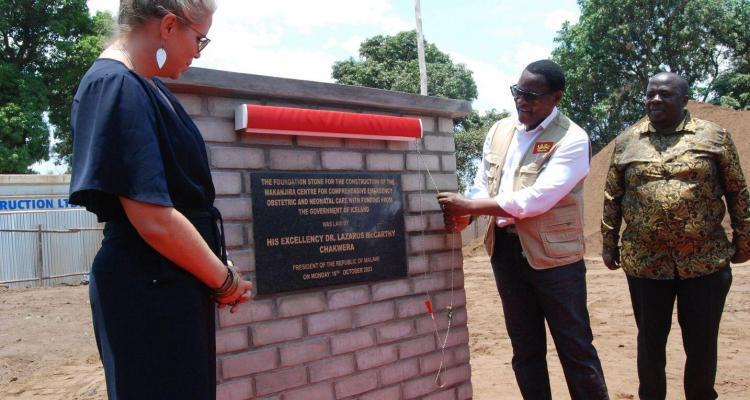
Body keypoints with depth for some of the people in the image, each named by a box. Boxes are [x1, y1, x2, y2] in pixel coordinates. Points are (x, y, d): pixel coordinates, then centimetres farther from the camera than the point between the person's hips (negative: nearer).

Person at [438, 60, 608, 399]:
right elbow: (483, 185, 10)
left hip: (553, 254, -5)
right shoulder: (499, 131, 7)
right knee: (525, 347, 18)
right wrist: (464, 213, -12)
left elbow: (535, 199, -23)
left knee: (574, 346, 6)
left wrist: (469, 205, -21)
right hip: (505, 250, 6)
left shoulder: (572, 140, -13)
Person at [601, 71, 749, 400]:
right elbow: (612, 197, 8)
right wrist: (609, 243, 7)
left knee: (702, 342, 10)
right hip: (644, 261, 1)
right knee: (650, 340, 13)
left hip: (706, 260, -1)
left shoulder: (713, 136, 1)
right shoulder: (626, 141, 5)